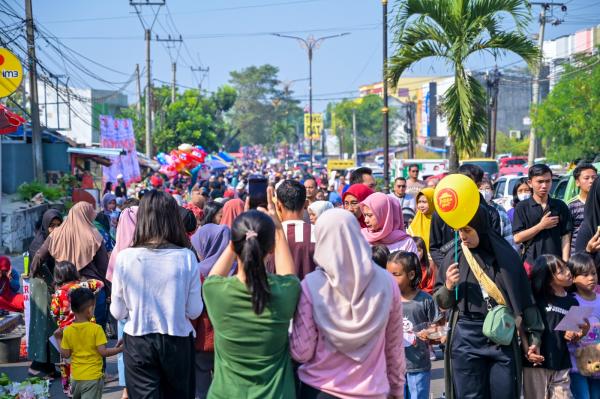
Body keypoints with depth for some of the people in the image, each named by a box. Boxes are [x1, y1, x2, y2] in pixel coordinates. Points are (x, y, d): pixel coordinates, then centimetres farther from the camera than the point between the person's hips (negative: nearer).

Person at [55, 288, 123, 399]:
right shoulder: (96, 329, -13)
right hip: (93, 377, -5)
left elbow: (66, 354, 3)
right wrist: (119, 349, -2)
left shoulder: (68, 331, -2)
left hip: (76, 377, 5)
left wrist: (59, 339, 16)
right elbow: (103, 352, -15)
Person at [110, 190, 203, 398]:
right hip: (178, 342, 1)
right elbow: (194, 311, -6)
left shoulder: (125, 257, -11)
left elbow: (117, 312, -2)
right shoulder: (186, 257, -11)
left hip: (138, 343, 0)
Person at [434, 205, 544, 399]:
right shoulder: (454, 258, 3)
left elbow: (524, 297, 5)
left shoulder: (506, 255, 1)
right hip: (467, 338, 0)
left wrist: (533, 336, 3)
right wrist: (448, 286, -12)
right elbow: (441, 303, 8)